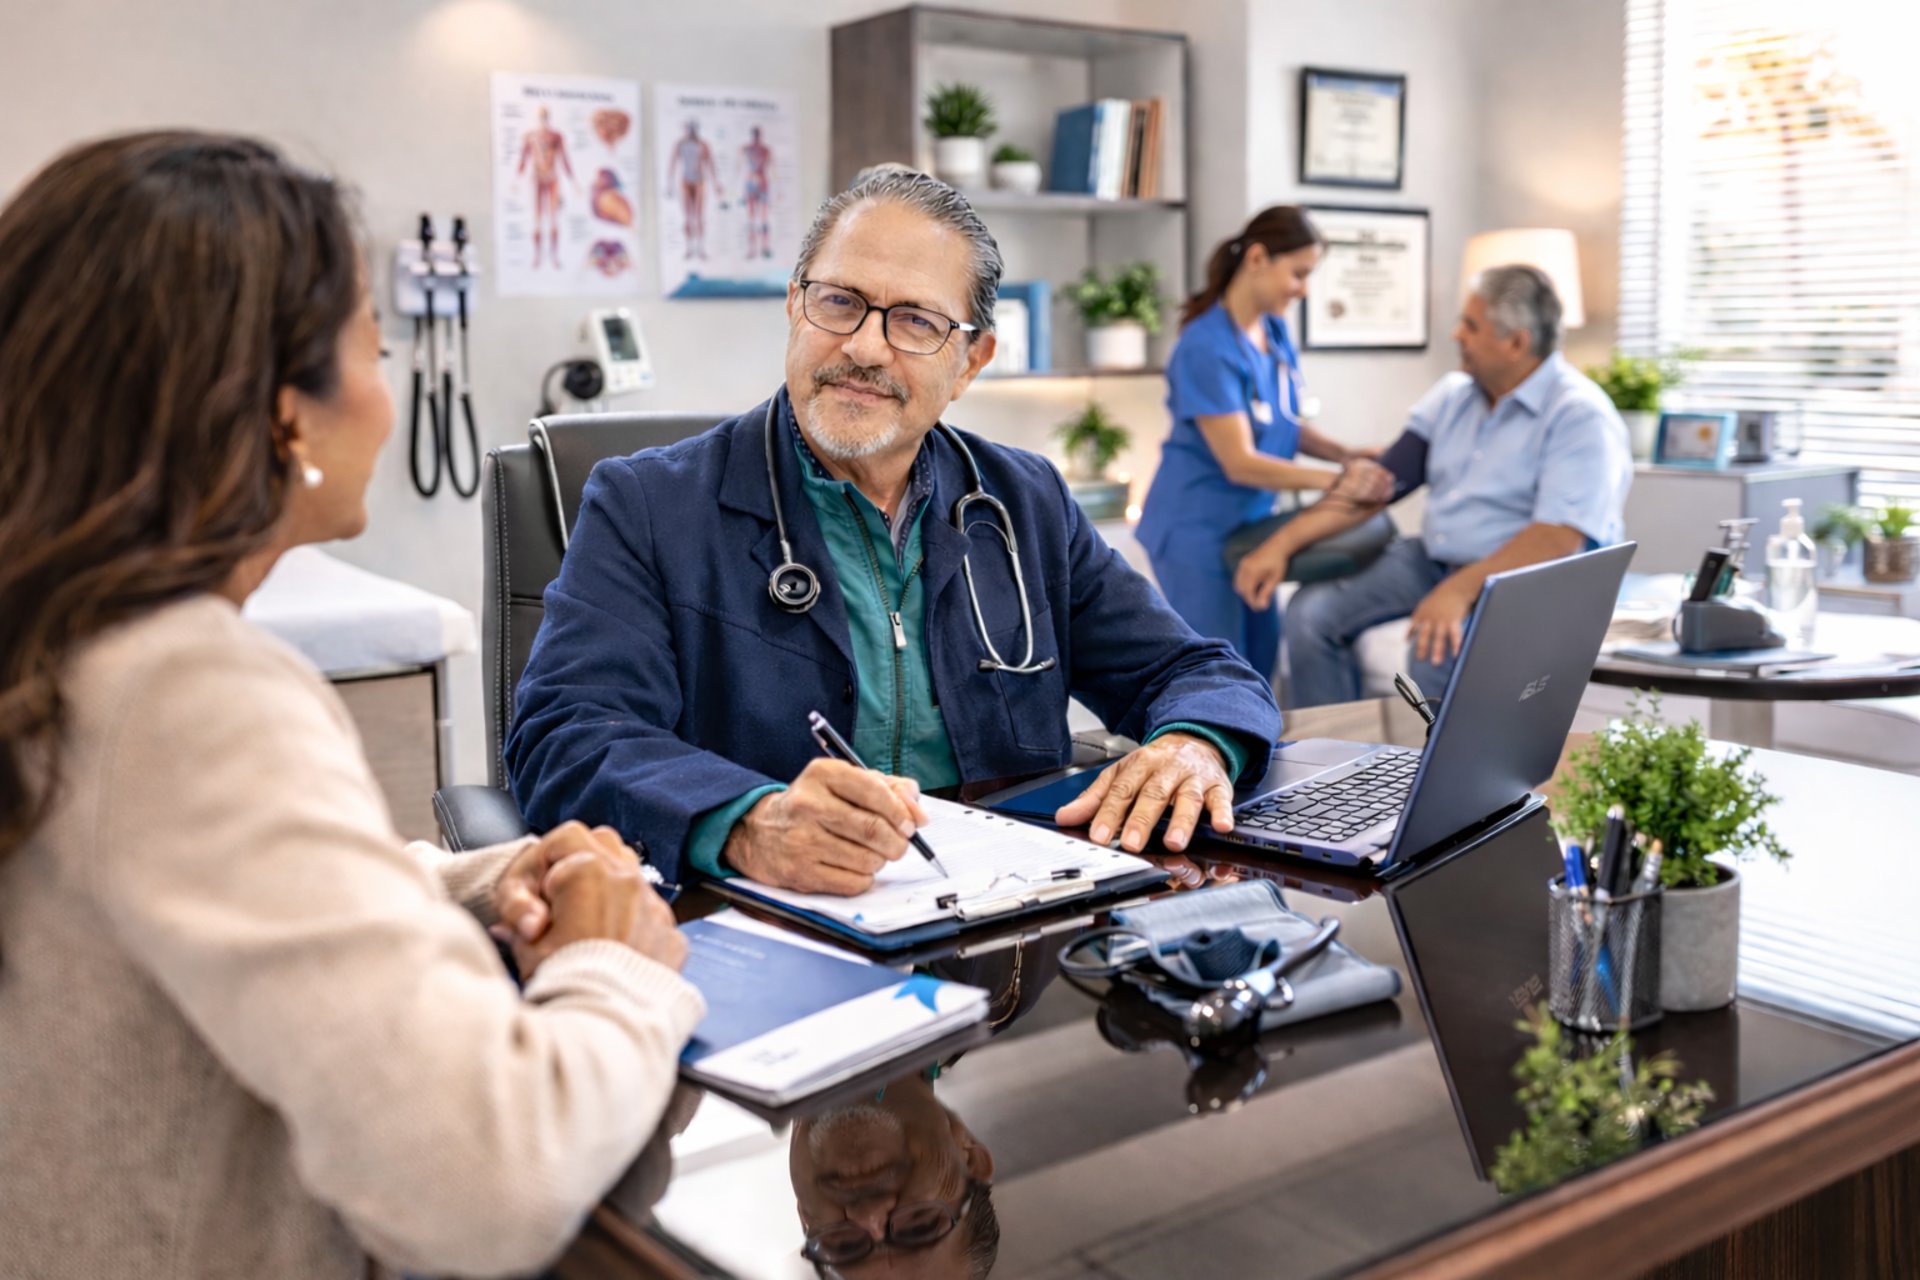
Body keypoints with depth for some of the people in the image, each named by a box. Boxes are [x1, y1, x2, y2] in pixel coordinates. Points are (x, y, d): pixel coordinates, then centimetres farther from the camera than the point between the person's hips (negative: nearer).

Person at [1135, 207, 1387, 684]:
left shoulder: (1276, 331, 1)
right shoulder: (1207, 348, -24)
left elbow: (1286, 425, 10)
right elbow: (1240, 463, -26)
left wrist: (1345, 453, -8)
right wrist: (1333, 480, -30)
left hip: (1249, 526, 8)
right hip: (1197, 532, -8)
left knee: (1260, 664, 16)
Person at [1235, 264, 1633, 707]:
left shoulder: (1581, 416, -13)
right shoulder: (1453, 395, 10)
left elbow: (1559, 538, -25)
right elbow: (1377, 483, 10)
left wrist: (1461, 590, -37)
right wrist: (1281, 544, 0)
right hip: (1430, 560, 7)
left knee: (1435, 647, -35)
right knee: (1311, 613, -9)